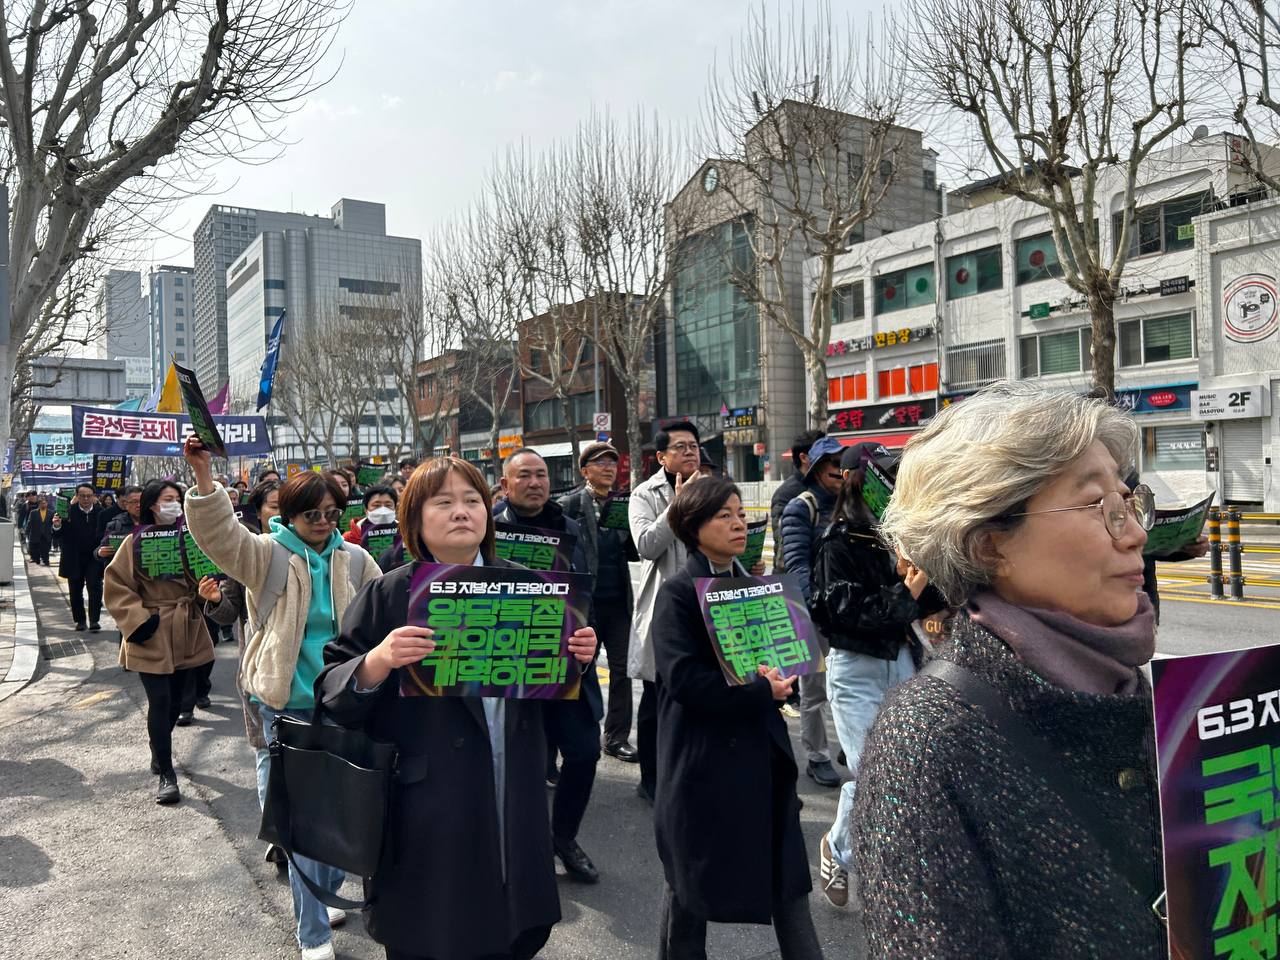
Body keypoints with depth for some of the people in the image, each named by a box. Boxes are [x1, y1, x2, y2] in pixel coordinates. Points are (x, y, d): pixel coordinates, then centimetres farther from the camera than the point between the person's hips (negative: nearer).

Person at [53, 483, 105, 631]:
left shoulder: (100, 512, -5)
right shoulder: (69, 512, -5)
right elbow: (58, 536, -6)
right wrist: (57, 526, -26)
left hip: (94, 558, -2)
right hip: (74, 559, 2)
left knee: (95, 588, -7)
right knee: (75, 591, 10)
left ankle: (94, 620, -3)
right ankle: (80, 620, 22)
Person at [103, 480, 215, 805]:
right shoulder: (135, 542, -6)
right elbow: (116, 586, -6)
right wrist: (138, 620, -14)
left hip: (185, 631, 4)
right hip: (152, 633, -4)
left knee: (175, 700, 15)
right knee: (160, 702, -7)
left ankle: (159, 752, 39)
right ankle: (166, 774, 2)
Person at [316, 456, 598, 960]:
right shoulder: (387, 596, -6)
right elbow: (332, 691, -8)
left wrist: (575, 658, -7)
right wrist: (377, 662, -27)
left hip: (515, 799, 4)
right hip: (428, 807, -3)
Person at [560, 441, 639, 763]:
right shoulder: (570, 504, -4)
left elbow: (634, 553, 11)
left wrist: (628, 533, -10)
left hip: (619, 601, 4)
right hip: (584, 601, -4)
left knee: (622, 668, 7)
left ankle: (617, 737, 19)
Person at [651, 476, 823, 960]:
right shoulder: (678, 592, -12)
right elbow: (684, 678, -21)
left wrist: (775, 678, -2)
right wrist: (761, 692, -18)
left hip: (763, 748, 6)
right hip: (704, 755, -6)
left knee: (788, 876, 12)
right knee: (692, 880, 12)